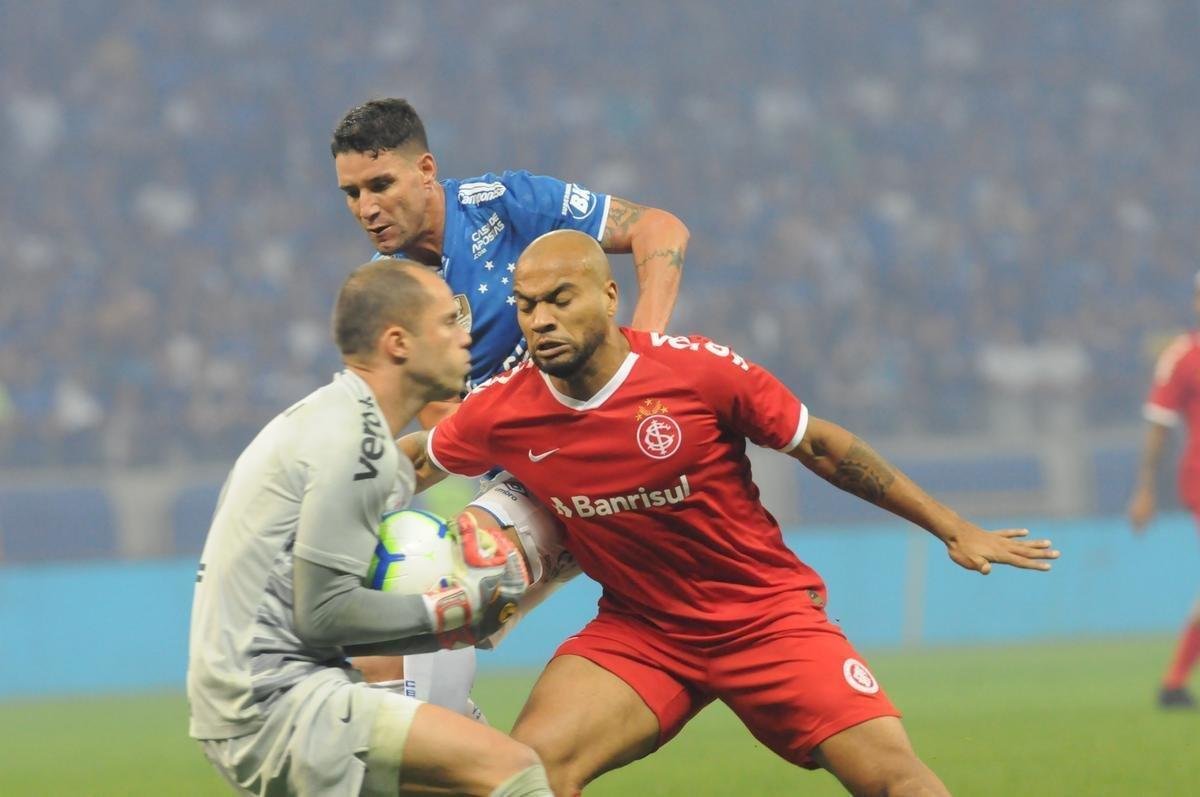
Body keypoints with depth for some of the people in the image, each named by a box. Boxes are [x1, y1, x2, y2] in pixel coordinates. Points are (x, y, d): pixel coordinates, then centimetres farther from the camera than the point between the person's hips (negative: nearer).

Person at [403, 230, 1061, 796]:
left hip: (766, 614, -2)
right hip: (637, 632, 2)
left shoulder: (699, 370, -18)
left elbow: (821, 447, -5)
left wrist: (952, 529, 1)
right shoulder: (501, 411, -11)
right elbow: (411, 463, 11)